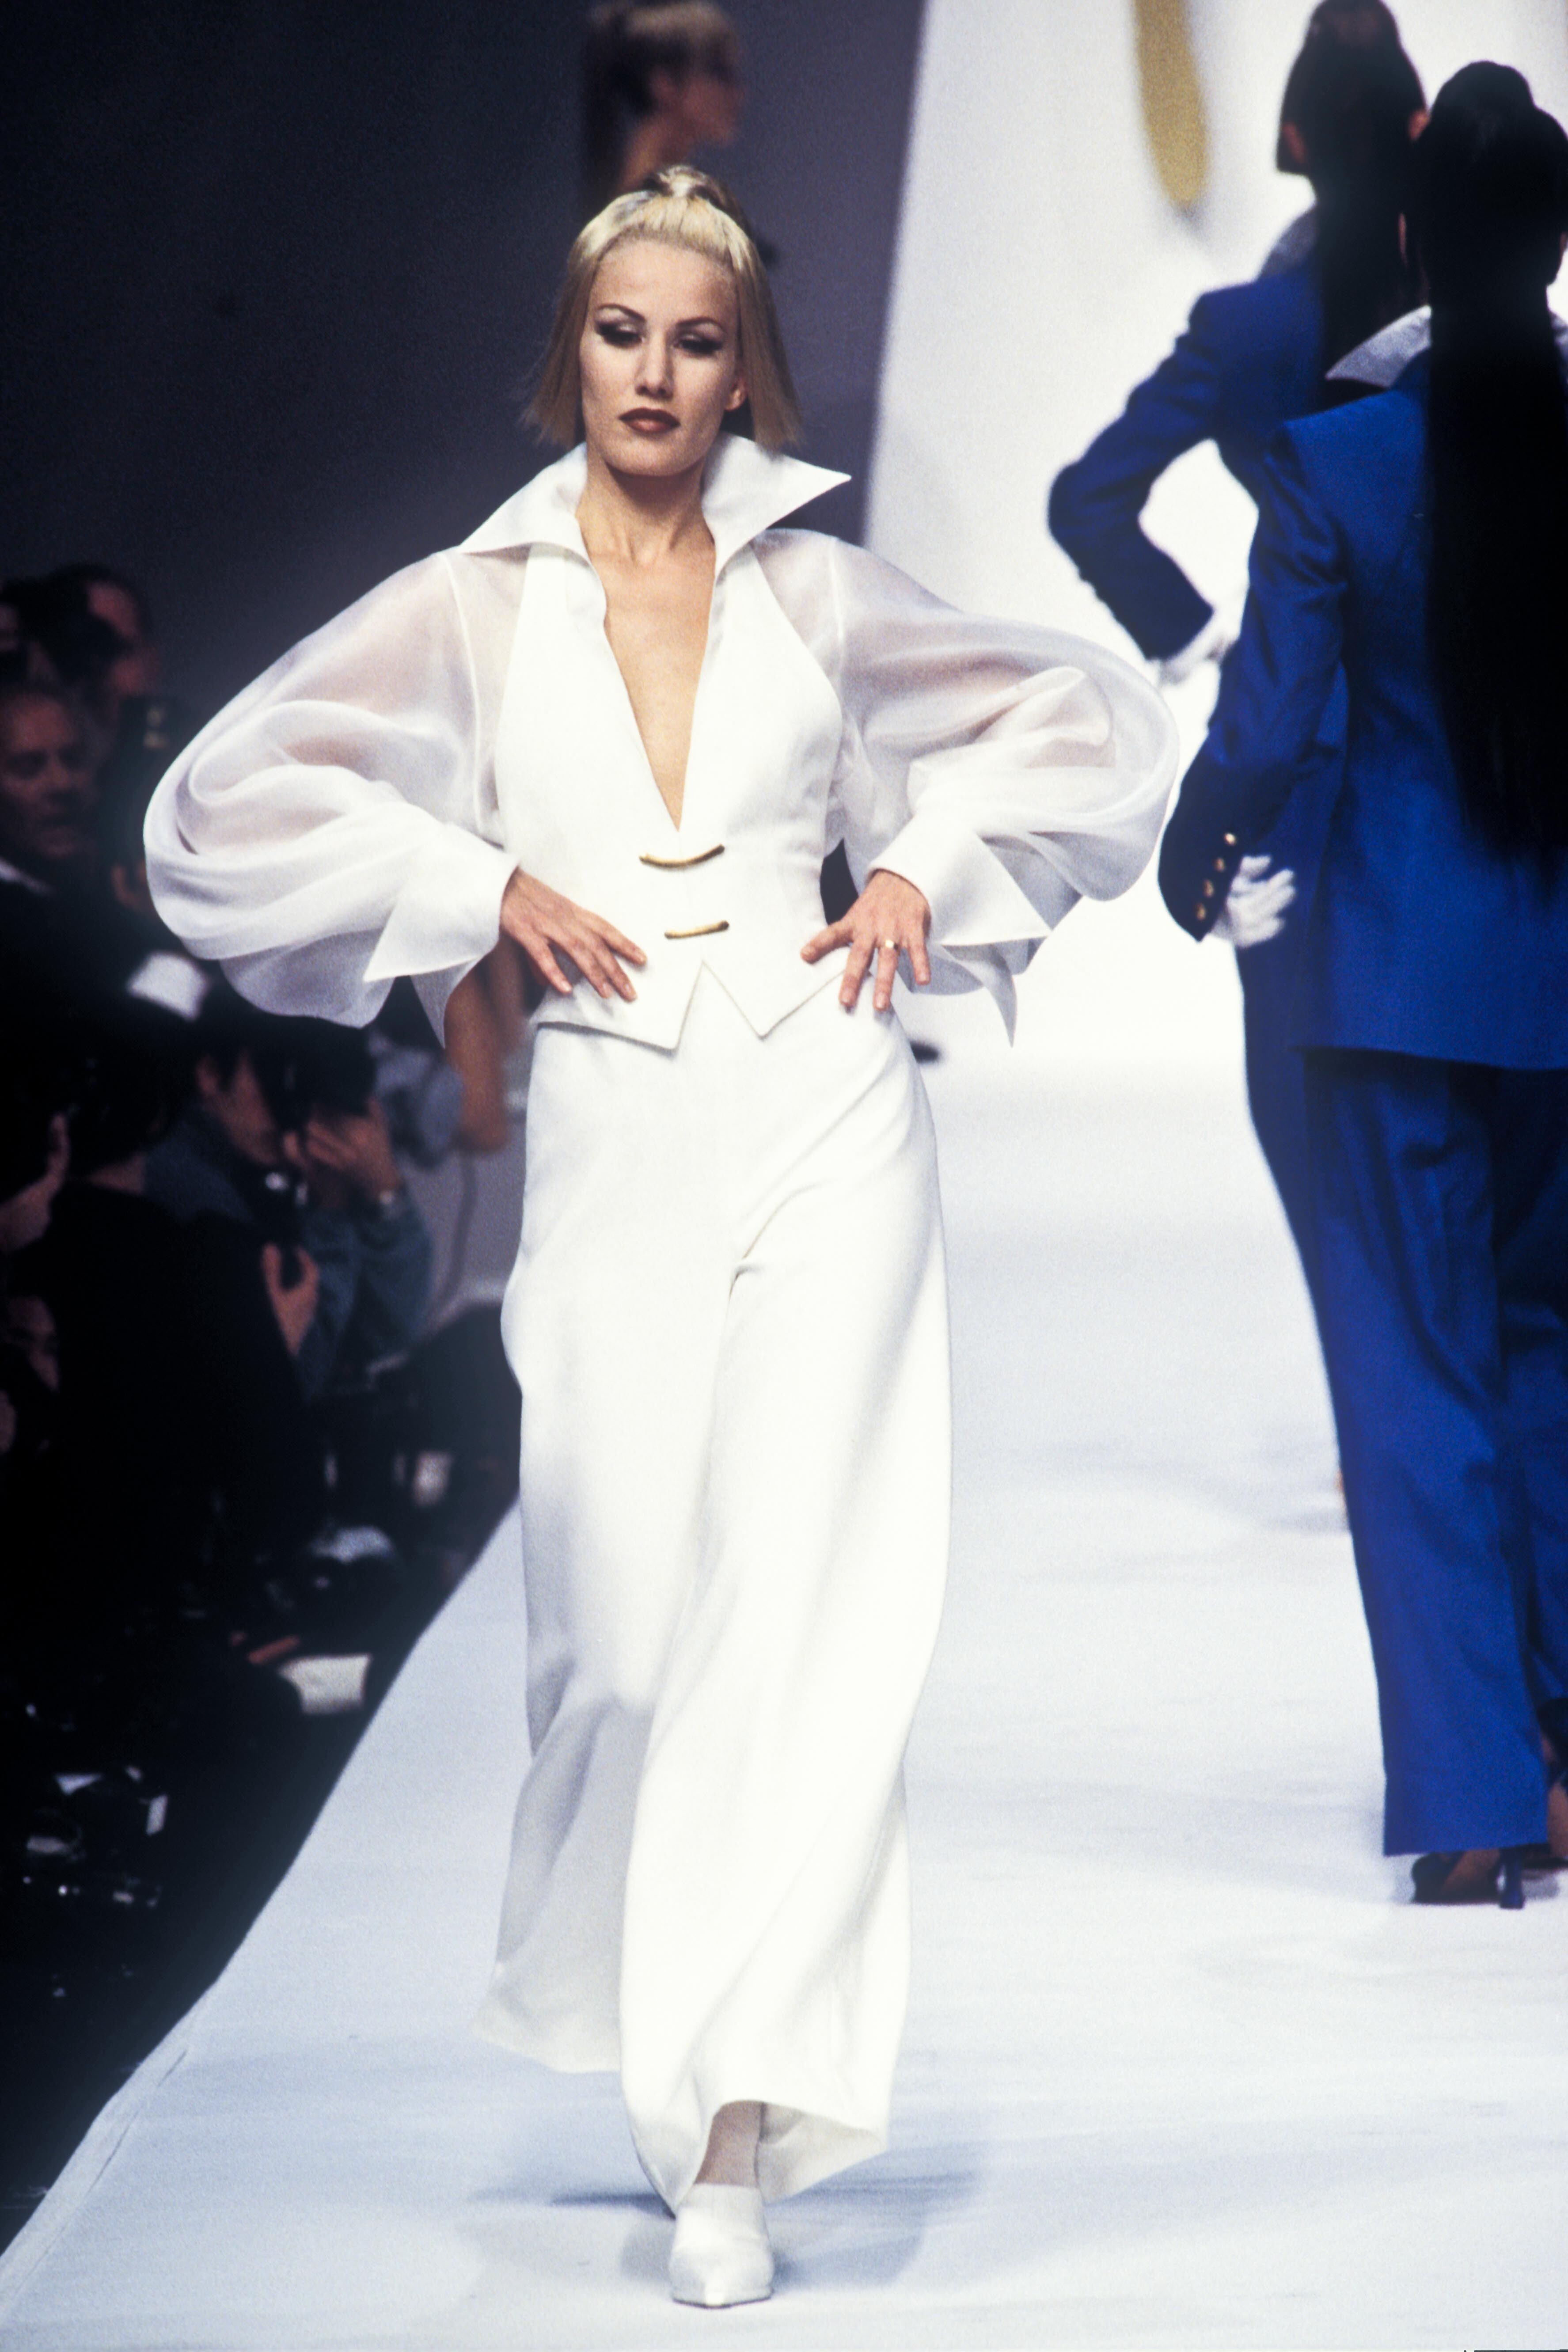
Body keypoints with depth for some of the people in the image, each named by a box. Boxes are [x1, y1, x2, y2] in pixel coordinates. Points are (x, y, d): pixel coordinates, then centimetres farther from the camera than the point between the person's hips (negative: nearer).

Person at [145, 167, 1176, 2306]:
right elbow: (231, 806, 2)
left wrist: (927, 871, 6)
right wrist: (485, 885, -3)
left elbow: (1088, 721, 19)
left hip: (824, 1110, 0)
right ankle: (633, 2025, 25)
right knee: (625, 1627, -1)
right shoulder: (475, 607, 6)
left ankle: (733, 2126, -10)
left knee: (805, 1607, -9)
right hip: (613, 1140, 0)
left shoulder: (822, 596, 8)